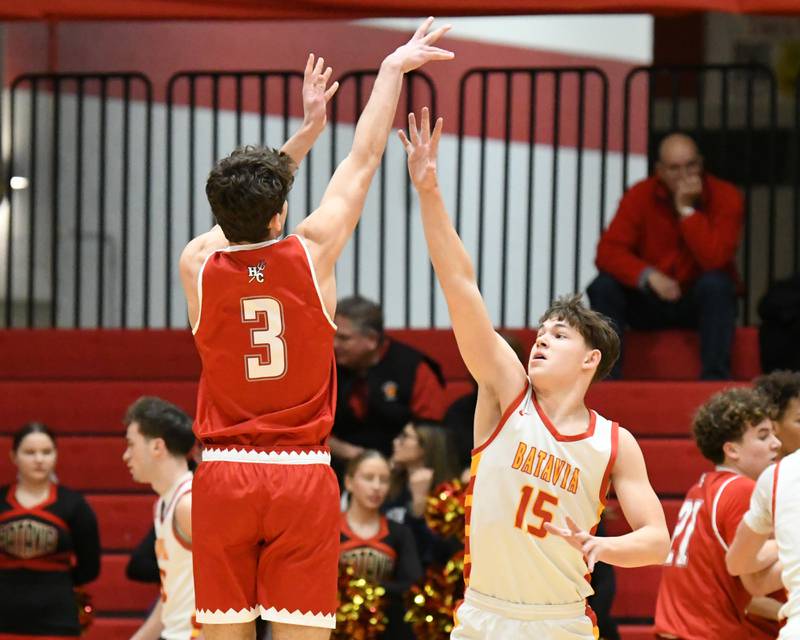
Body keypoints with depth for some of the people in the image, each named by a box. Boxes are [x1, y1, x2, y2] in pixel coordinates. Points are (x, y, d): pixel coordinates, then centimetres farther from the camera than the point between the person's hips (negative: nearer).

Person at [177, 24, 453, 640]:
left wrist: (308, 129, 29)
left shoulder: (198, 265, -1)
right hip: (302, 474, -2)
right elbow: (364, 159, 6)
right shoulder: (311, 253, -6)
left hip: (222, 475, 2)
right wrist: (393, 69, 18)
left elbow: (243, 211, 20)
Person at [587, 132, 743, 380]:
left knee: (716, 283, -33)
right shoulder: (641, 195, -6)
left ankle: (715, 378, -32)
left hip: (702, 302, -2)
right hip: (650, 303, 2)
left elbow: (715, 259, -26)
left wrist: (687, 210, -25)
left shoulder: (724, 196, -13)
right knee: (603, 286, -22)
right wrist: (647, 275, -33)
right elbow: (608, 252, -16)